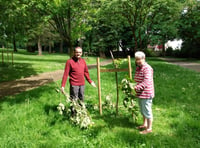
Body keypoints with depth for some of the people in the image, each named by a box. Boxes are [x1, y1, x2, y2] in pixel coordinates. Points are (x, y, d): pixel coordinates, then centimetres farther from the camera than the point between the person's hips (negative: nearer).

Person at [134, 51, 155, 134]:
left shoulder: (147, 68, -19)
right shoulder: (138, 68, 11)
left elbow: (146, 82, -27)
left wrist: (136, 88, -32)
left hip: (146, 94, -10)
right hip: (140, 93, 10)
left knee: (147, 111, 3)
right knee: (142, 111, 22)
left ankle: (149, 128, 18)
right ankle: (144, 124, 40)